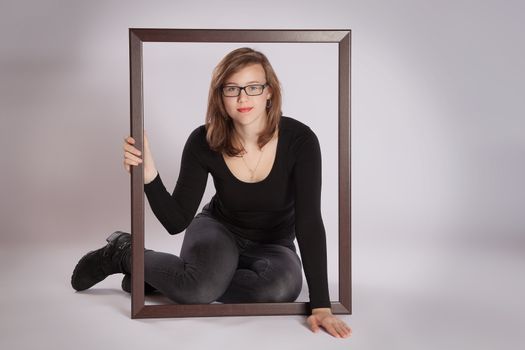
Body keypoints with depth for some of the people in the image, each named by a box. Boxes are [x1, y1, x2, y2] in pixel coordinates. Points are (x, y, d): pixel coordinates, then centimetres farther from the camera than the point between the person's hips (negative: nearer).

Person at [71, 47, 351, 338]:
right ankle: (123, 253, -3)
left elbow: (309, 221, -28)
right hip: (218, 230, -1)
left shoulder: (299, 140, -24)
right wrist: (148, 175, -36)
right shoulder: (204, 142, -19)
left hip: (273, 247, 1)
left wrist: (321, 306, -33)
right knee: (203, 284, -36)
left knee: (283, 286, -35)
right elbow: (177, 222, -17)